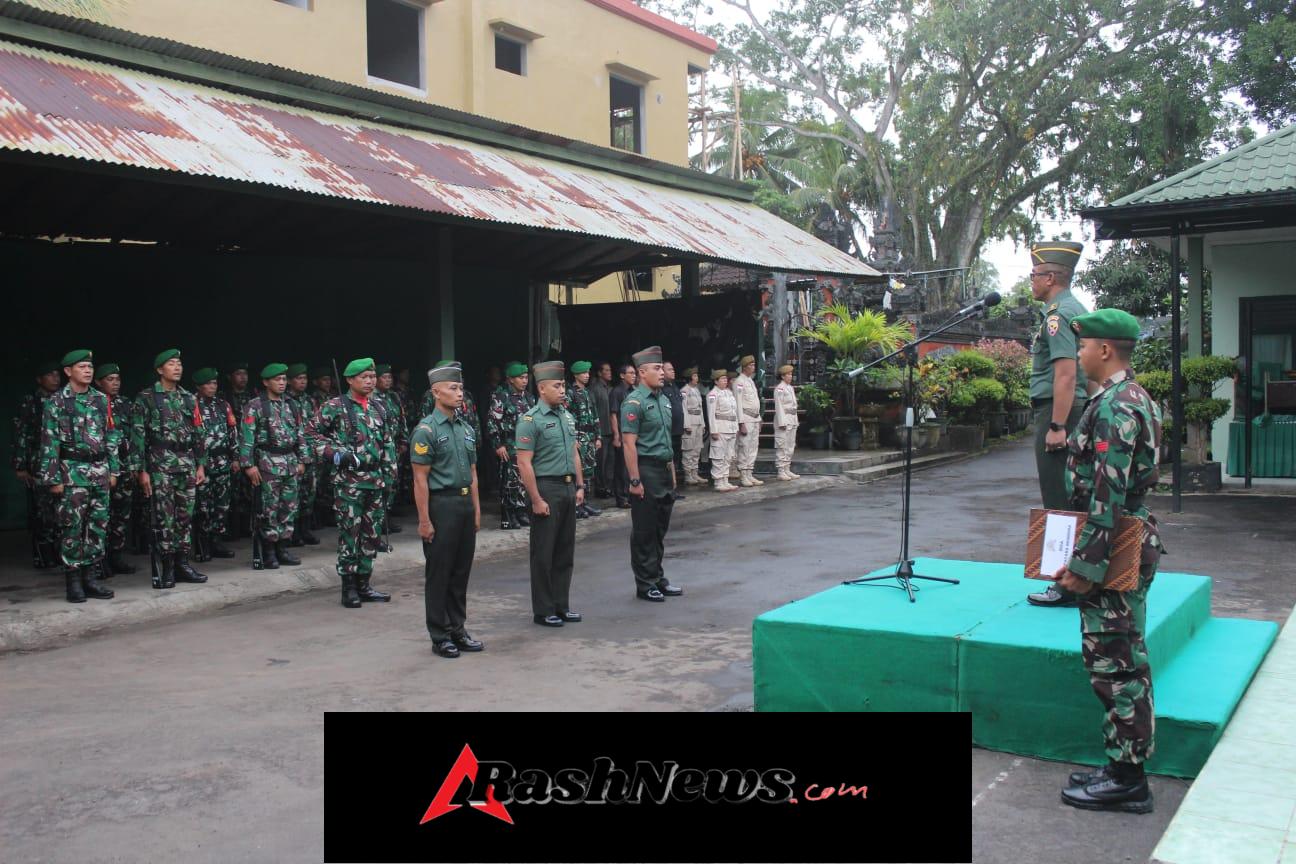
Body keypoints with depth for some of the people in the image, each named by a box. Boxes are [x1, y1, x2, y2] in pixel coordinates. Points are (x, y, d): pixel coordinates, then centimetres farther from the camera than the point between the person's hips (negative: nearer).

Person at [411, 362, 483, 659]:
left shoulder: (466, 428, 12)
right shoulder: (426, 430, -9)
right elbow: (420, 479, -12)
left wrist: (476, 510, 14)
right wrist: (424, 520, -15)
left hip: (465, 505, 7)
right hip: (441, 504, -7)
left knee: (461, 572, 12)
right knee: (439, 574, 2)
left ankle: (458, 631, 23)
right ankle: (440, 637, 10)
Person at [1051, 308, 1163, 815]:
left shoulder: (1114, 407, -19)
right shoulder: (1134, 398, 15)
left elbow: (1107, 497, -24)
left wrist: (1085, 565, -22)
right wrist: (1087, 559, 23)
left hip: (1115, 554, -11)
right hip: (1129, 551, 11)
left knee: (1114, 665, -3)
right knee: (1122, 663, 15)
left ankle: (1126, 779, 6)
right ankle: (1124, 770, 24)